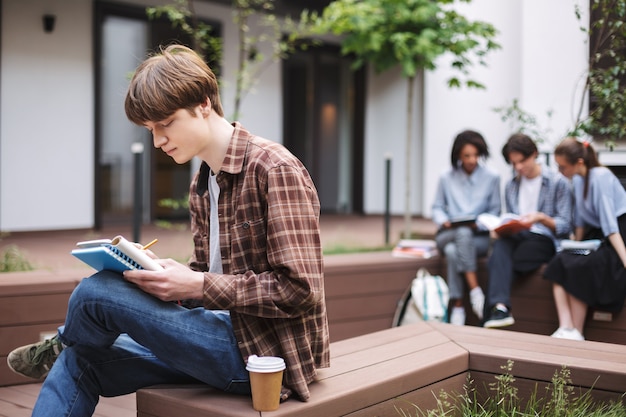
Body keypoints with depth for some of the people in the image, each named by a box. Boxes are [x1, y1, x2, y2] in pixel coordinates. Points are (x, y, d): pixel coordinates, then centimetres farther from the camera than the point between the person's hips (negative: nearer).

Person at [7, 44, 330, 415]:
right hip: (234, 335, 8)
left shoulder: (273, 170, -17)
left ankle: (61, 349, 19)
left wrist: (198, 286, -24)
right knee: (82, 364, 3)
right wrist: (151, 272, -6)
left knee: (97, 292, -13)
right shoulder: (202, 187, 10)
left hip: (269, 353, -8)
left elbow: (300, 290, -21)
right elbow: (207, 276, 13)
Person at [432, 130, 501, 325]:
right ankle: (475, 289, -39)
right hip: (448, 234, 1)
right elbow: (437, 207, 11)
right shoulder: (446, 178, 7)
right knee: (463, 233, -38)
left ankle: (458, 306, -30)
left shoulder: (491, 178, 4)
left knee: (453, 250, -37)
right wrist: (443, 221, -11)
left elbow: (495, 211, 5)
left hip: (479, 236, -1)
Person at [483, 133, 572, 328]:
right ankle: (500, 308, -48)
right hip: (517, 237, 4)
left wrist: (542, 218, -21)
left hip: (545, 240, -4)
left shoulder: (558, 182, 2)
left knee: (498, 260, -32)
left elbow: (565, 227, -2)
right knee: (501, 245, -34)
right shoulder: (511, 185, 19)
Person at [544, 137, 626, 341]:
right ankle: (565, 329, -25)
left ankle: (576, 334, -16)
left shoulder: (600, 176, -17)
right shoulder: (578, 179, 8)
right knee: (560, 262, -16)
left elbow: (609, 221, -24)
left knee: (578, 267, -26)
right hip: (596, 236, 8)